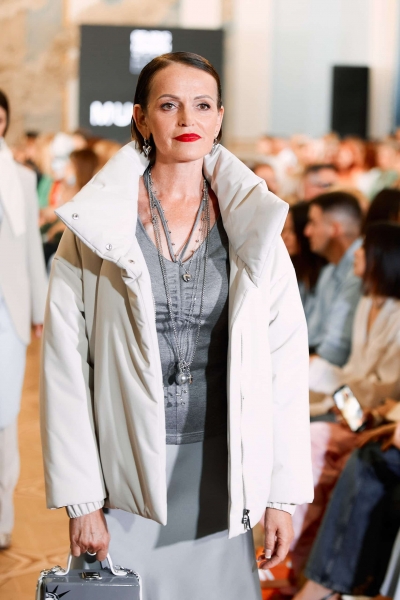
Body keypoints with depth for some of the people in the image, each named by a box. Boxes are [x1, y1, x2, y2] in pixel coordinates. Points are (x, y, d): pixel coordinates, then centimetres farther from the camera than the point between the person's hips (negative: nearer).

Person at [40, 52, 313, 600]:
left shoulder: (254, 226, 2)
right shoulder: (97, 224, -4)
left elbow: (286, 363, 2)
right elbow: (65, 366, -5)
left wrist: (284, 495, -1)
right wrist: (81, 501, -8)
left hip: (221, 470, 2)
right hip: (126, 468, -1)